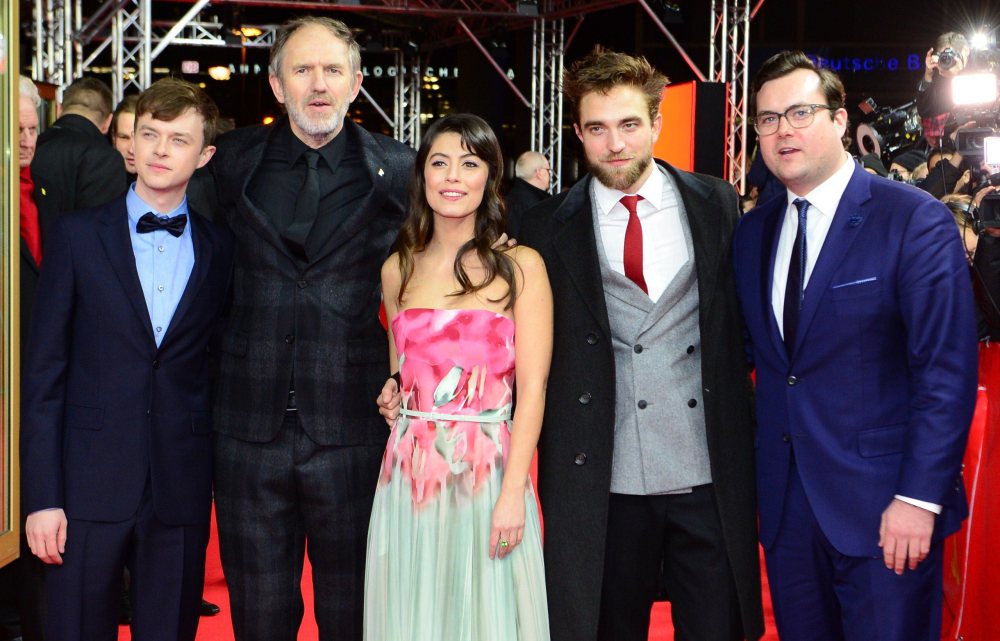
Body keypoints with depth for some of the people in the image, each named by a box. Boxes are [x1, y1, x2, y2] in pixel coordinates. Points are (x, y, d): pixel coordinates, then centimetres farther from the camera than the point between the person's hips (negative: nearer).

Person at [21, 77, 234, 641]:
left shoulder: (221, 249, 6)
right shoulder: (77, 235, 1)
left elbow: (218, 363, 11)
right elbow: (45, 372, -1)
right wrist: (42, 497, -6)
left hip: (182, 491, 1)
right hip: (90, 487, -1)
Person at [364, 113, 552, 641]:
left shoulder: (520, 266, -2)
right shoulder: (398, 270, 9)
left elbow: (532, 386, -8)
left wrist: (513, 492, -15)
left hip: (488, 472, -3)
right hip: (409, 474, 3)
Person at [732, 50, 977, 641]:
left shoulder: (915, 221, -9)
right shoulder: (753, 232, 9)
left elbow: (947, 371, -13)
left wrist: (919, 499, -17)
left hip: (883, 508, -5)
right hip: (787, 506, 5)